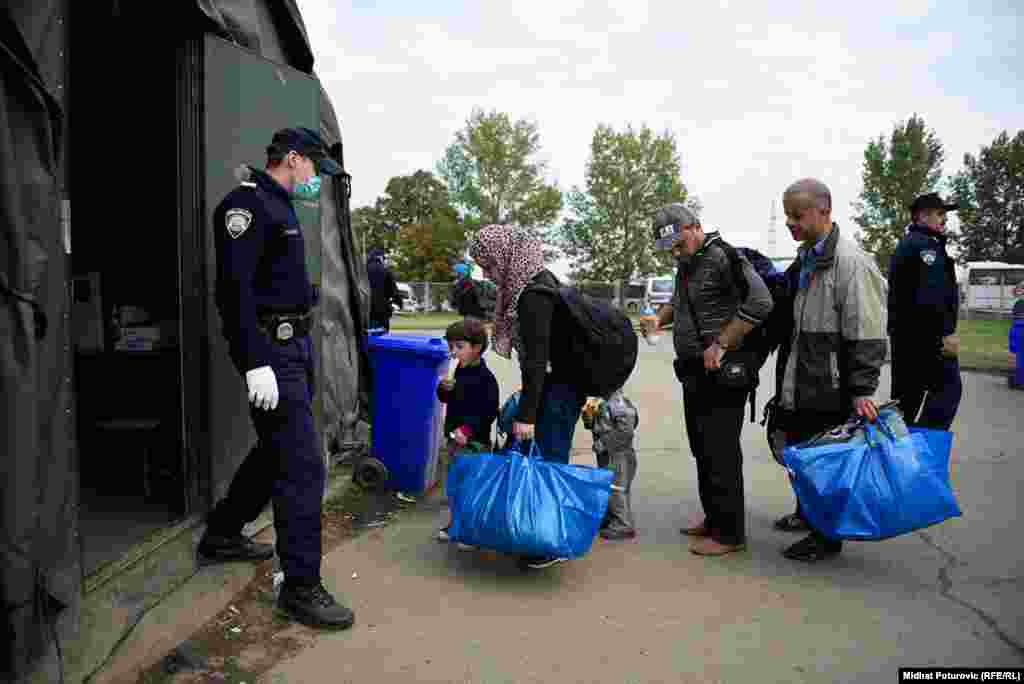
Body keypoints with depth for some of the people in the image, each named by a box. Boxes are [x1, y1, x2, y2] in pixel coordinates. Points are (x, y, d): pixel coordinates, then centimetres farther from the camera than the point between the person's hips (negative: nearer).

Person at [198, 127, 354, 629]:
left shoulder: (279, 207, 18)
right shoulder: (247, 203, -13)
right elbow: (234, 288, -22)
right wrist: (256, 363, -27)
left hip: (296, 346, 11)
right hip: (272, 350, -10)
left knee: (276, 451, 21)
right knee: (303, 467, -9)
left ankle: (221, 536, 39)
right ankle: (301, 588, 1)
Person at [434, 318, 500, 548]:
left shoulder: (485, 377, -16)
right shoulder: (460, 372, 9)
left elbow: (489, 412, -19)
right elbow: (447, 399, 20)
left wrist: (468, 429, -28)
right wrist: (445, 388, -2)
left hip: (474, 442, -8)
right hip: (455, 438, 8)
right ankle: (455, 523, 32)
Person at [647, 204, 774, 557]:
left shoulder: (724, 258, -14)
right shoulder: (686, 264, 15)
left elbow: (760, 303, -25)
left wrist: (721, 344, -24)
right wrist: (660, 318, 10)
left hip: (721, 374, -10)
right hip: (694, 374, 10)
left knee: (720, 453, -4)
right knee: (702, 450, 16)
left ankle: (729, 534, 7)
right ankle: (714, 518, 30)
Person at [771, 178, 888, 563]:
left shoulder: (850, 261, -15)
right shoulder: (804, 260, 14)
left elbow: (867, 335, -18)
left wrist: (862, 391, -20)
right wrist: (783, 380, 20)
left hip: (829, 389, -8)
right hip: (799, 385, 9)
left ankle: (826, 537, 17)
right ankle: (806, 514, 36)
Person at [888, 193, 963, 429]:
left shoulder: (906, 244, 22)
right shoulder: (924, 244, -11)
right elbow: (930, 296, -23)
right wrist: (945, 333, -21)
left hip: (906, 334, 11)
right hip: (926, 336, -11)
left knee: (907, 393, 13)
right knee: (948, 388, -8)